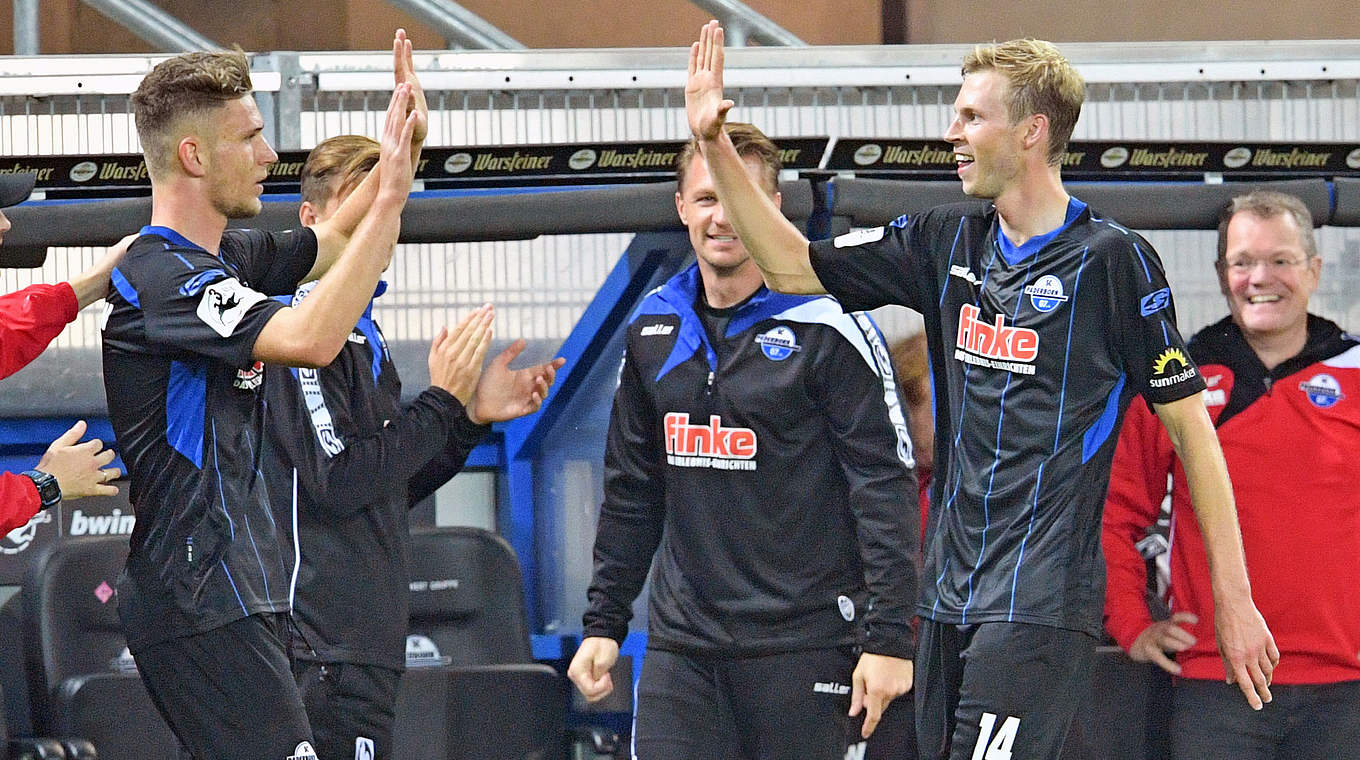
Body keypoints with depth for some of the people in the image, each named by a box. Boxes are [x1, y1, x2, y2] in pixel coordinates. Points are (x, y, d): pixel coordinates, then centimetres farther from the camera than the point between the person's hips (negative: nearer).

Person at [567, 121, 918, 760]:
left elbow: (884, 485, -9)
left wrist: (889, 636, -13)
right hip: (682, 639, 5)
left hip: (804, 639, -5)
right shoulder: (653, 330, 11)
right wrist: (603, 623, 16)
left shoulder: (827, 328, -7)